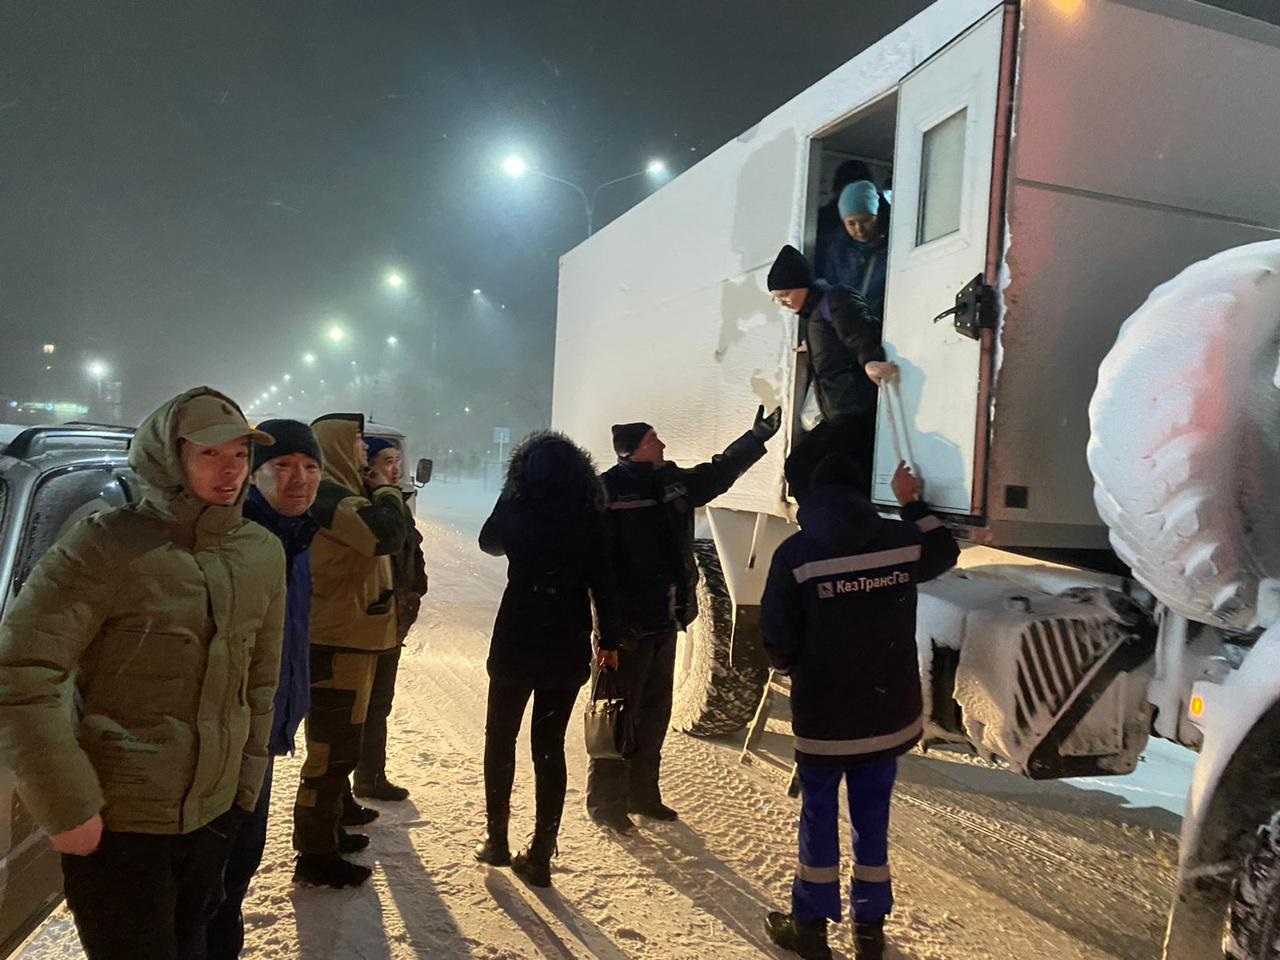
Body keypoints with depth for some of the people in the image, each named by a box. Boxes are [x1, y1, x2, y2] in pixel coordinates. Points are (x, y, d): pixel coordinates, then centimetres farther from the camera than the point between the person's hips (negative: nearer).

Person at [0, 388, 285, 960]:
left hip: (215, 814, 5)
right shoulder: (108, 545, -17)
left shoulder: (262, 554, 0)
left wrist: (247, 783, 10)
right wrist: (67, 808, -16)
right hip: (115, 824, -5)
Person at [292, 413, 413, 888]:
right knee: (333, 749, -3)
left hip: (347, 637, 11)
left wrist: (386, 499, -2)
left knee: (338, 744, 22)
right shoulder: (327, 493, -18)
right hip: (338, 641, -11)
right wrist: (388, 494, -12)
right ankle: (316, 855, 7)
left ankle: (331, 826, 37)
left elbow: (378, 539, 15)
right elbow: (385, 534, -30)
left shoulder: (338, 492, 16)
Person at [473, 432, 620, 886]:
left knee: (501, 737, 17)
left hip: (517, 642, -2)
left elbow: (489, 541, 13)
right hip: (568, 647, 2)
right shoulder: (590, 517, -3)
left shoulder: (517, 508, -8)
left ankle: (497, 840, 22)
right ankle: (540, 854, 14)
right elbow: (603, 581, -3)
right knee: (550, 745, 12)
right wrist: (609, 640, 5)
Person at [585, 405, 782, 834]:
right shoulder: (609, 489, -14)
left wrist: (758, 436, 31)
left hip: (665, 623, 8)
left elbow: (719, 471, 26)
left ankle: (642, 794, 31)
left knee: (654, 713, 16)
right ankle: (605, 802, 16)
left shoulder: (674, 481, 10)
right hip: (626, 625, -8)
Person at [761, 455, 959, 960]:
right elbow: (946, 552, 21)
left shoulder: (795, 553, -14)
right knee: (873, 815, 14)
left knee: (819, 814, 11)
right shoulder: (902, 540, -3)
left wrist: (795, 666, 9)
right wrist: (913, 503, 29)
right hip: (889, 709, 3)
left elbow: (777, 642, -13)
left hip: (822, 714, -3)